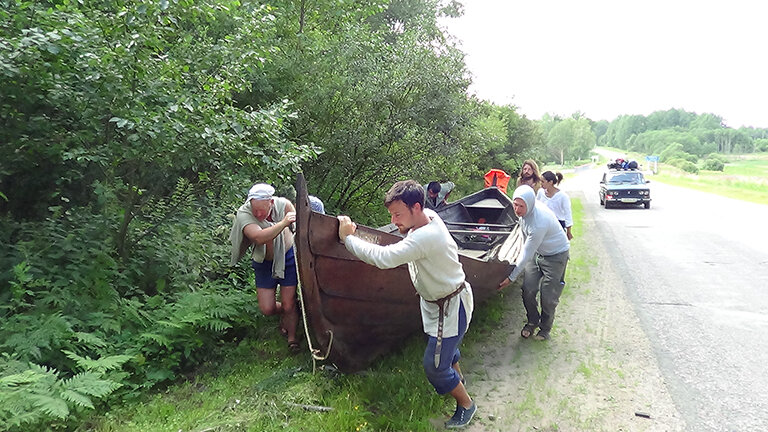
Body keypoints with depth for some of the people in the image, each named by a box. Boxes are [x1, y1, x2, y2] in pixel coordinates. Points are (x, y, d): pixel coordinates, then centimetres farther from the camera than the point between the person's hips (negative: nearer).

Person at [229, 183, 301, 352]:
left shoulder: (283, 204, -20)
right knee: (267, 309, 2)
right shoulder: (243, 214, -26)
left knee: (289, 305, 0)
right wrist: (283, 223, -54)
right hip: (264, 264, 1)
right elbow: (259, 237, -44)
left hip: (288, 257, -1)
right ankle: (286, 313, 38)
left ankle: (292, 338, 26)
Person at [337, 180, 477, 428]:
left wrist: (347, 238, -34)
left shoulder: (425, 238, -40)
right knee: (445, 345, 32)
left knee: (434, 365, 2)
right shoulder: (428, 215, -11)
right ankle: (456, 377, 61)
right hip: (434, 300, 9)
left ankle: (466, 404, 28)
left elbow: (383, 258, -46)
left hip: (450, 308, -9)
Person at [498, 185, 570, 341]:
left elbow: (527, 254, -32)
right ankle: (532, 321, 24)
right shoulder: (525, 210, -14)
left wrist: (511, 277, -25)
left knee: (548, 297, -2)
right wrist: (524, 248, 18)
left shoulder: (539, 223, -38)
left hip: (555, 255, -7)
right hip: (536, 251, 7)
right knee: (528, 290, 2)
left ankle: (545, 328, 21)